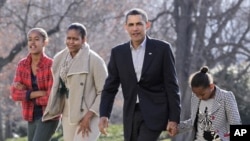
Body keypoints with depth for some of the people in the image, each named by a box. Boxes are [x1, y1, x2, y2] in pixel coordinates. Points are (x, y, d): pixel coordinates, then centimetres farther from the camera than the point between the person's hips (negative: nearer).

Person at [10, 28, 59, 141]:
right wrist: (38, 93, -20)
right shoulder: (22, 64, 2)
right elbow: (15, 94, -7)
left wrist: (26, 92, -10)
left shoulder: (51, 65, -15)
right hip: (32, 118, 7)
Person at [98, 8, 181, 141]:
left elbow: (172, 85, -4)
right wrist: (104, 115, -8)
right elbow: (110, 88, 6)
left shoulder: (162, 48, -5)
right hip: (131, 115, 4)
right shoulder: (118, 52, 5)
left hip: (155, 113, -4)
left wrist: (174, 118, -8)